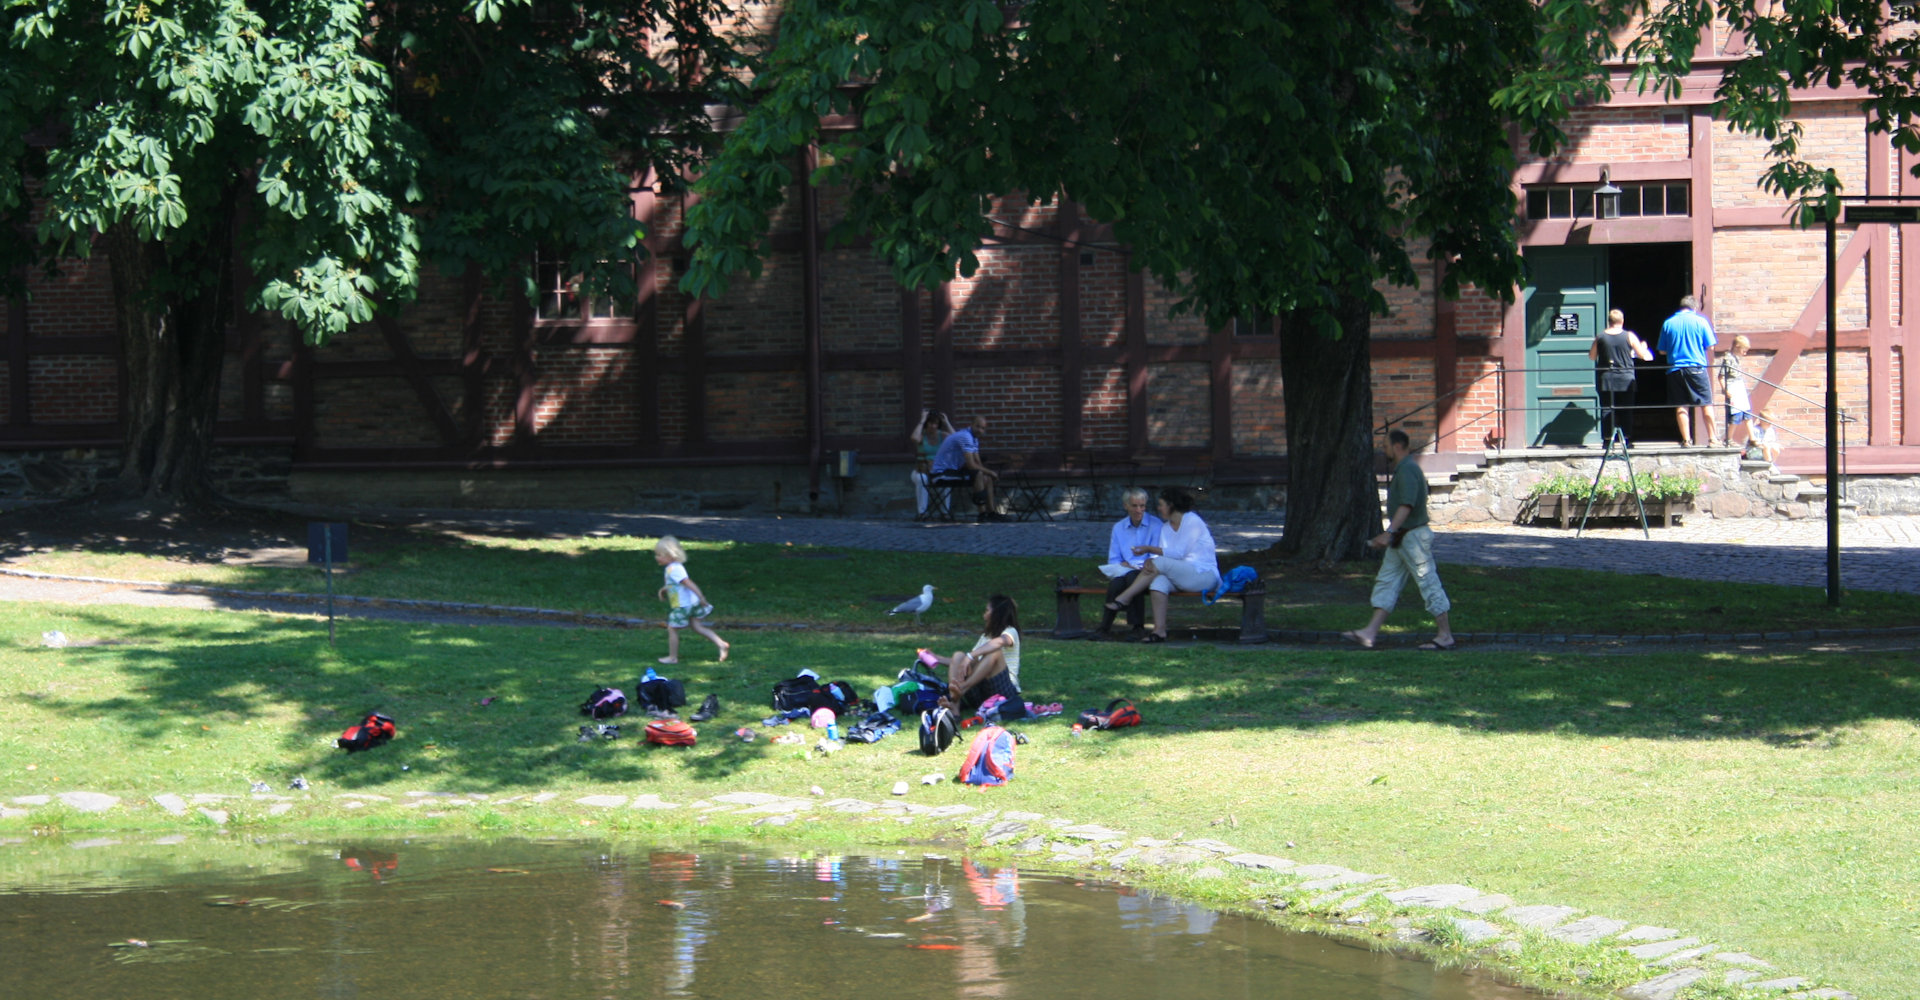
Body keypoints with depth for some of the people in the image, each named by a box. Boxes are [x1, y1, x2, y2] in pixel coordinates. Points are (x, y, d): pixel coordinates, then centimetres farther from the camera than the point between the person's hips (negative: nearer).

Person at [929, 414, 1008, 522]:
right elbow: (971, 465, -25)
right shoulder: (965, 437, -22)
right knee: (978, 475, -28)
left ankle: (992, 512, 8)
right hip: (942, 474, -11)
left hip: (954, 470, 11)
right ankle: (982, 513, -27)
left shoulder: (974, 437, 11)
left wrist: (990, 473, -4)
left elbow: (978, 463, 14)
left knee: (987, 478, 8)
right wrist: (990, 472, -13)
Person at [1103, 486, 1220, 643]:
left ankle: (1122, 599, -22)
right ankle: (1159, 631, -37)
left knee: (1160, 563, -26)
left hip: (1205, 576, -7)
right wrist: (1149, 563, -17)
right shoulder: (1166, 528, 17)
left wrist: (1150, 549, -16)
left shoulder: (1192, 521, -8)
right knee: (1158, 581, -27)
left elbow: (1179, 553, -16)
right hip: (1180, 576, 7)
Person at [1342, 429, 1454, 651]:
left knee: (1428, 583, -3)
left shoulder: (1407, 470, -17)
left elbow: (1406, 505, -27)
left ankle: (1445, 636, 3)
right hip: (1401, 539, 11)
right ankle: (1369, 634, 2)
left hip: (1413, 536, -11)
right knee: (1386, 583, 6)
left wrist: (1389, 532, -34)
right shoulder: (1402, 468, 16)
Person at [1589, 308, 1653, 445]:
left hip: (1605, 379, 1)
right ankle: (1626, 438, 4)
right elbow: (1643, 355, 0)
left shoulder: (1600, 337, -2)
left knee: (1606, 409, 4)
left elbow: (1592, 356, 8)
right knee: (1626, 410, 6)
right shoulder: (1629, 336, -5)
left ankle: (1607, 439, 0)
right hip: (1625, 379, -1)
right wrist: (1643, 347, 22)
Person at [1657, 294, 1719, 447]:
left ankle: (1686, 440, 2)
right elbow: (1710, 347, 0)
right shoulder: (1700, 321, 0)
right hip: (1697, 368, -2)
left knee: (1681, 406, 4)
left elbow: (1662, 351, 9)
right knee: (1706, 404, 5)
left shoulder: (1668, 323, 5)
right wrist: (1709, 365, 18)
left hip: (1675, 369, 2)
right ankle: (1712, 438, 4)